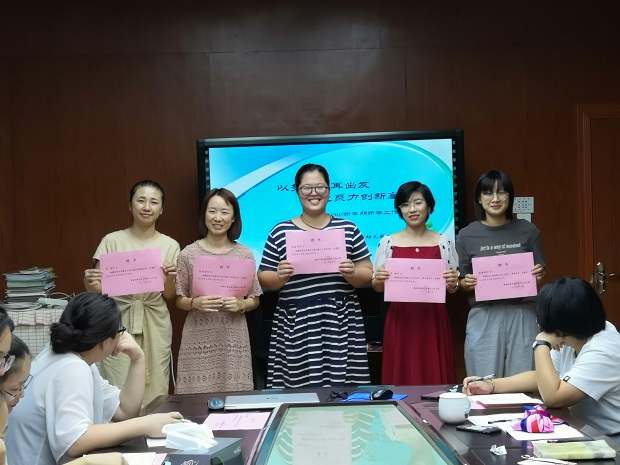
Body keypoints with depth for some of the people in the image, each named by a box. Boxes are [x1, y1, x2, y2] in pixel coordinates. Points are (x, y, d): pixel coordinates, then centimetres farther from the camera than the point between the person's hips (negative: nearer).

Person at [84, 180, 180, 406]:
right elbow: (98, 290, 0)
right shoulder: (112, 241, -1)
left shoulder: (170, 245, 4)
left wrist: (170, 280, -15)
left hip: (154, 327, 1)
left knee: (155, 395, 3)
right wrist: (90, 283, -22)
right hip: (119, 323, -1)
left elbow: (169, 296, 6)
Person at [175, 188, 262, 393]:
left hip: (234, 338, 1)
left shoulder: (244, 254, 4)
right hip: (199, 339, -1)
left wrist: (241, 304, -11)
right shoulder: (189, 254, 1)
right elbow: (179, 300, 5)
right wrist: (195, 303, -14)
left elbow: (255, 300, 9)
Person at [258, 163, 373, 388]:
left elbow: (367, 274, 9)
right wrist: (280, 276, -13)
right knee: (298, 389, -4)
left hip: (341, 322, 1)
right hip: (296, 324, 0)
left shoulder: (348, 229, 7)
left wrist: (351, 273, -12)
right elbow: (264, 279, 8)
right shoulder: (280, 232, 5)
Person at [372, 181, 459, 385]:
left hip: (433, 319, 0)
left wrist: (452, 283, -11)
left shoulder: (443, 242, 5)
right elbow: (377, 288, 6)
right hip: (400, 320, 0)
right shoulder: (388, 242, 3)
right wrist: (378, 280, -15)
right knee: (401, 376, 1)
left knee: (434, 375, 2)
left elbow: (452, 289, 10)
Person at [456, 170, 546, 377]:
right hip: (484, 317, 0)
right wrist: (468, 283, -14)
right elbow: (462, 282, 7)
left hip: (522, 316, 1)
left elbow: (540, 273, 12)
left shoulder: (528, 230, 4)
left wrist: (539, 274, -9)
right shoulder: (467, 235, 2)